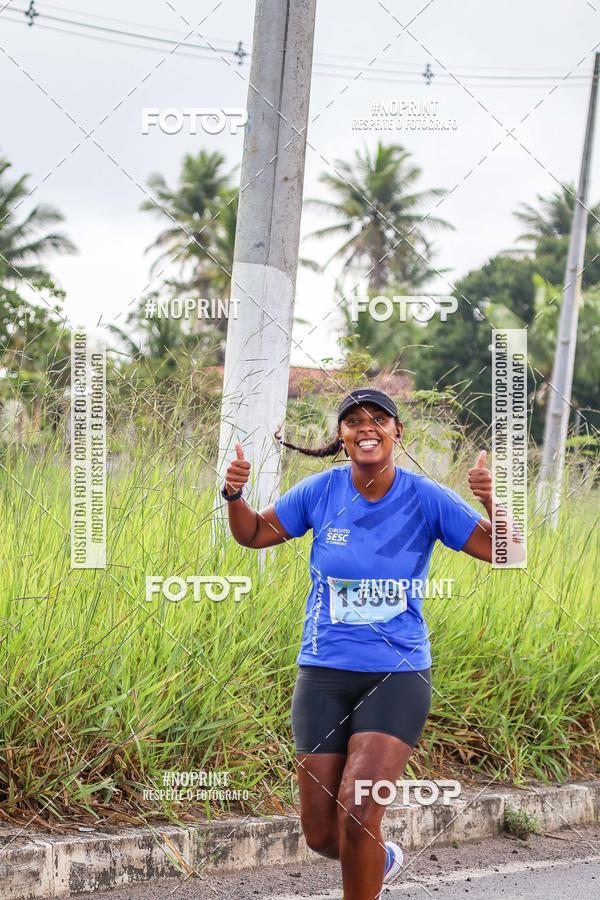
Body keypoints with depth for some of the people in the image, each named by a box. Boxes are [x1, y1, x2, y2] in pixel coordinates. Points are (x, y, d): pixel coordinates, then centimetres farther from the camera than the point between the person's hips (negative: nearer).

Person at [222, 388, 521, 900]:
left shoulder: (426, 498, -6)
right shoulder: (320, 491, -1)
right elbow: (254, 534, 11)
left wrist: (490, 502, -25)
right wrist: (234, 495, -9)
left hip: (398, 674, -2)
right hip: (325, 673, 2)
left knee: (357, 814, -19)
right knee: (321, 834, 4)